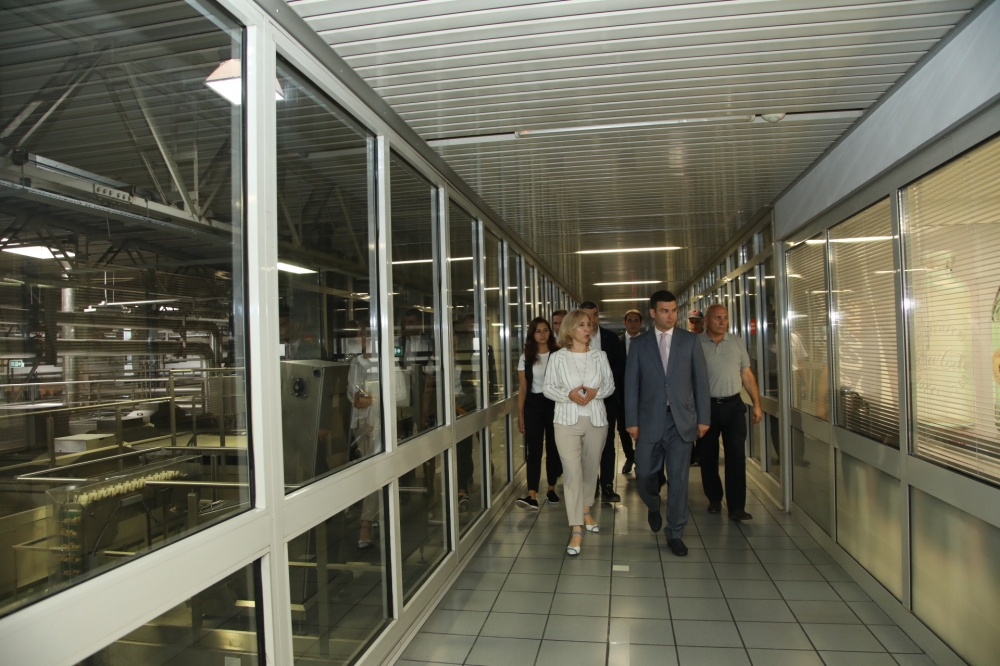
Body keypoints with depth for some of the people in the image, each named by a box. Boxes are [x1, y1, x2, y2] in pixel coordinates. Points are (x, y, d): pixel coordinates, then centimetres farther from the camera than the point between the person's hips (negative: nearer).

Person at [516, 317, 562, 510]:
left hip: (555, 403, -1)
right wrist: (520, 414, 3)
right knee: (534, 450, -4)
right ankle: (532, 496, -8)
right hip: (533, 405, 1)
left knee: (553, 448, 9)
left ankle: (551, 489, 25)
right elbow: (522, 388, 6)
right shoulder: (525, 358, 4)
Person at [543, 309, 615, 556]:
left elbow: (610, 385, 7)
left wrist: (595, 392, -14)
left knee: (591, 469, 17)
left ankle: (585, 510, 42)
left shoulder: (600, 356, 4)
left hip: (596, 420, 3)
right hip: (567, 421, -3)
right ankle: (576, 530, -3)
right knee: (572, 472, -7)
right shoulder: (557, 357, -3)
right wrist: (569, 394, -18)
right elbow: (548, 388, -1)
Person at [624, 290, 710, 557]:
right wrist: (631, 421, -2)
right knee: (645, 473, 6)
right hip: (650, 419, 0)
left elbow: (700, 380, 4)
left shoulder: (690, 340, 4)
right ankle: (653, 508, 39)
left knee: (679, 478, 3)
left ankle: (674, 533, 17)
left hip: (682, 420, 0)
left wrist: (704, 417, 0)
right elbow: (631, 384, 2)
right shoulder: (639, 343, 3)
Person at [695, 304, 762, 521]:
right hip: (705, 406, -1)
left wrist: (757, 404, 5)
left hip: (733, 405, 1)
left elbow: (747, 375, 9)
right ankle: (714, 499, 27)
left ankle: (736, 507, 4)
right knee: (708, 456, 9)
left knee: (736, 456, -3)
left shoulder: (737, 342, 6)